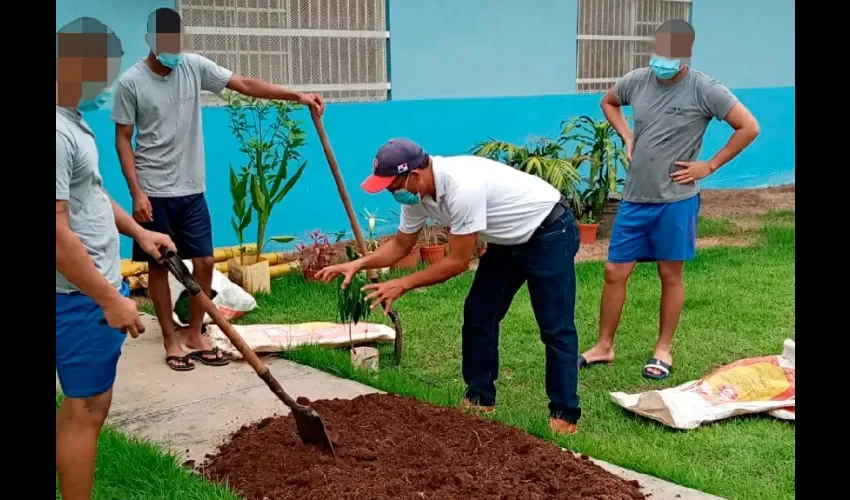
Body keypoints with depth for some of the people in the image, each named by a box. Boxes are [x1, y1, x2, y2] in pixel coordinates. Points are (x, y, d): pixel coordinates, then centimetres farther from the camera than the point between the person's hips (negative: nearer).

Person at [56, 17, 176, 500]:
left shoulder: (74, 121, 11)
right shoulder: (58, 132, -22)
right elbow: (58, 233, -26)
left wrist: (138, 232, 17)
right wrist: (110, 300, -22)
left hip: (99, 287, 10)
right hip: (83, 297, -10)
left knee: (89, 404, 17)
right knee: (86, 408, 0)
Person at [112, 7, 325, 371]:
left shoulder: (195, 66, 1)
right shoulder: (131, 82, -9)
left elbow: (245, 85, -3)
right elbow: (123, 140, -6)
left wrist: (297, 96, -11)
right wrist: (136, 192, -14)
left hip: (191, 190, 4)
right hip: (154, 193, -4)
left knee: (204, 262, 5)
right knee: (159, 266, 5)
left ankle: (195, 336, 20)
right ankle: (171, 342, 17)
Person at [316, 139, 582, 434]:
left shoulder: (463, 187, -37)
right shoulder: (417, 193, -9)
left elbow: (458, 262, -29)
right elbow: (400, 245, 5)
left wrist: (403, 285, -24)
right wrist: (357, 264, -10)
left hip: (550, 233, -9)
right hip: (509, 240, 9)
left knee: (555, 328, -7)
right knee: (478, 316, 7)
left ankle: (564, 415, 2)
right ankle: (479, 399, 18)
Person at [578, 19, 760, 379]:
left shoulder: (705, 90, -11)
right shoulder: (637, 80, 1)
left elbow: (749, 127, -9)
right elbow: (608, 102, 22)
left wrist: (709, 166, -9)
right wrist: (627, 138, 8)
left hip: (676, 200, -4)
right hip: (634, 198, 4)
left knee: (670, 275, 8)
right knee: (615, 272, 6)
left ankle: (663, 349, 23)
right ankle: (604, 346, 20)